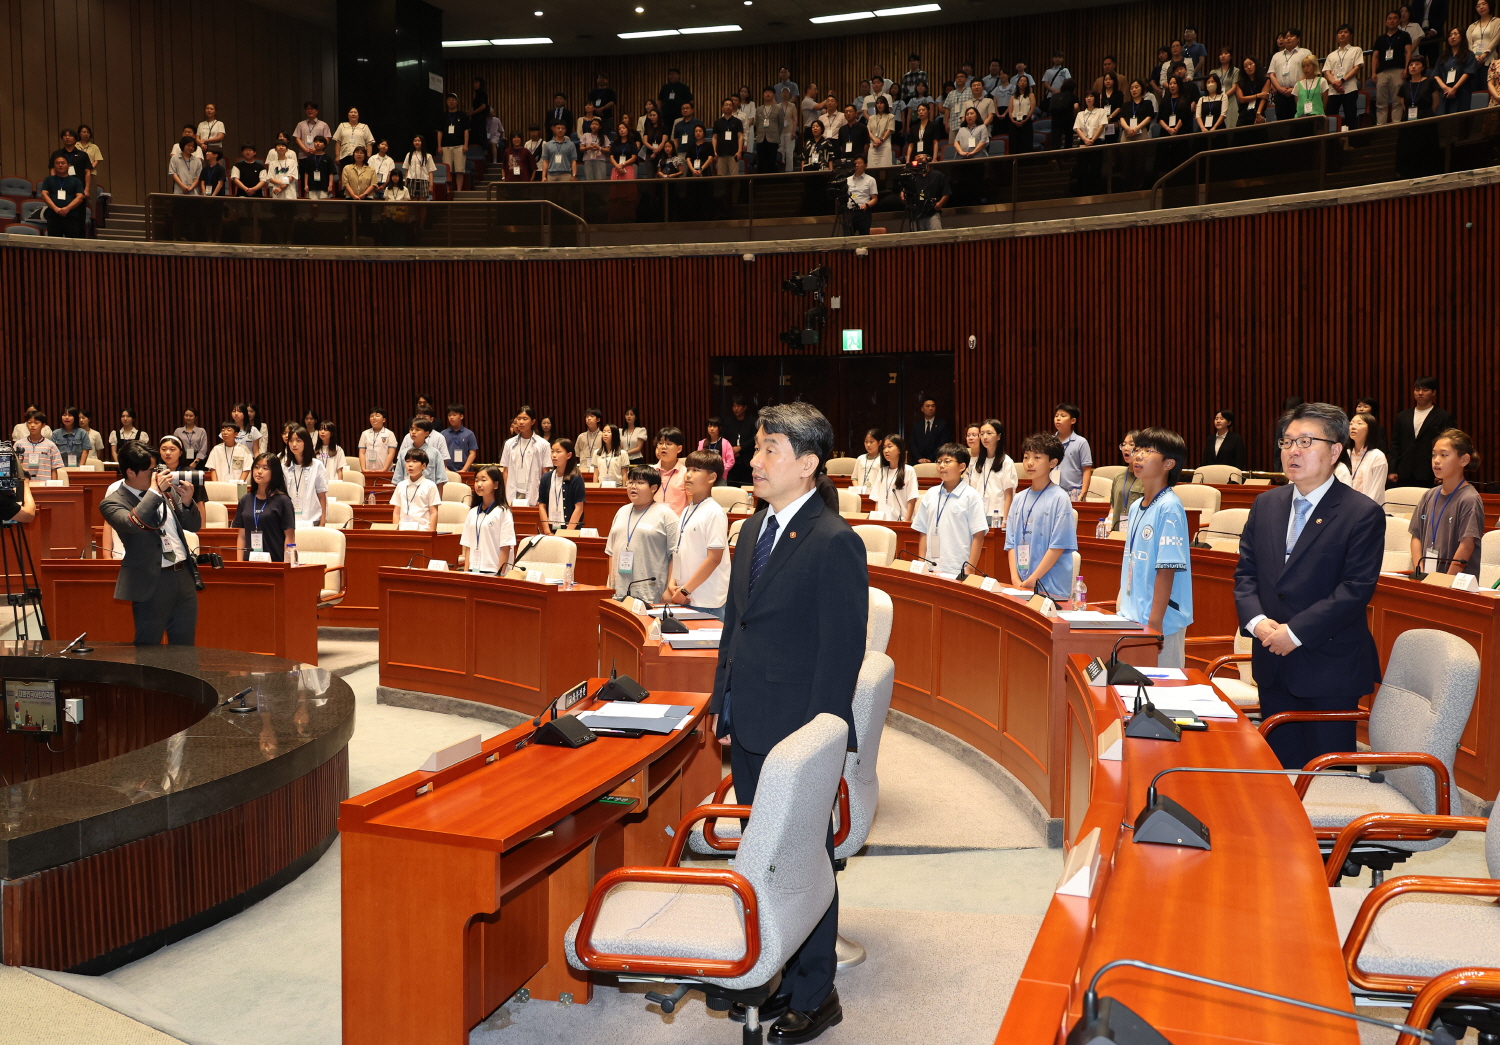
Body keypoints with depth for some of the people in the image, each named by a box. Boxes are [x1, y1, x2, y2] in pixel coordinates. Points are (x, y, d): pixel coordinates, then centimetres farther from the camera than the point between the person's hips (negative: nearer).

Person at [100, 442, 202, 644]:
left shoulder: (167, 490, 9)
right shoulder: (112, 503, -6)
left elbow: (194, 526, 13)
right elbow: (133, 524, -27)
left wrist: (187, 502, -7)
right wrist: (154, 491, -20)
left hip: (184, 576, 5)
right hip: (152, 583, -5)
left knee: (185, 647, 12)